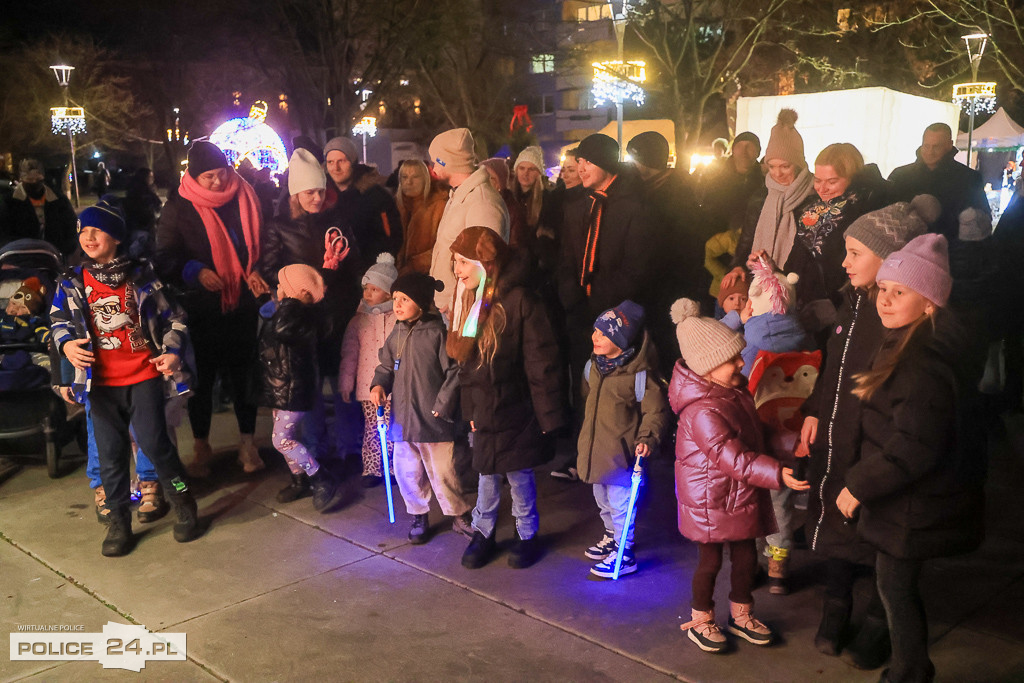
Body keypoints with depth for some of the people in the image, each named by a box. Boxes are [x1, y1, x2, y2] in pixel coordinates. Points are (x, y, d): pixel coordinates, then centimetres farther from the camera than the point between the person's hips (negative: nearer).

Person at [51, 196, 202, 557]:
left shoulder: (142, 276, 1)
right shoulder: (73, 283, 5)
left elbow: (173, 316, 6)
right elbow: (59, 320, 15)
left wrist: (173, 351, -7)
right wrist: (66, 344, -7)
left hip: (144, 376, -2)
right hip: (101, 382, 3)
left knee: (154, 442, -7)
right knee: (111, 452, 6)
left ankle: (184, 505, 13)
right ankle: (119, 522, 19)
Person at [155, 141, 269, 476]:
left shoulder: (244, 197, 2)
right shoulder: (178, 207, -4)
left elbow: (260, 241, 9)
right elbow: (165, 257, -4)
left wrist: (255, 271, -9)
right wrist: (195, 271, -22)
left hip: (243, 302, 1)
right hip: (201, 306, -1)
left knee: (244, 372, 7)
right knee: (202, 376, 7)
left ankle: (247, 442, 21)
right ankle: (201, 446, 22)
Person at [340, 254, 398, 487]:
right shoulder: (359, 320, 7)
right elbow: (349, 352, 9)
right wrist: (346, 382, 6)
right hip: (368, 385, 2)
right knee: (372, 429, 5)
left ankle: (395, 468, 17)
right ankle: (372, 469, 16)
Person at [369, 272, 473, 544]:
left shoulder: (437, 332, -12)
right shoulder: (396, 334, 8)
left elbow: (455, 371, -11)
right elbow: (387, 366, 18)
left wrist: (443, 404, -12)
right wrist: (379, 384, -1)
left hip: (433, 419, -6)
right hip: (402, 417, 6)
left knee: (442, 472, 1)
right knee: (407, 472, 12)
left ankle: (460, 515, 21)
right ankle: (419, 516, 31)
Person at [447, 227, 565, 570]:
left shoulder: (521, 302, -19)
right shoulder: (467, 302, 4)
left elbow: (541, 364, -17)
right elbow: (464, 363, 9)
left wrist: (547, 413, -15)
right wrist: (469, 409, 7)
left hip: (515, 410, -5)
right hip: (483, 410, 5)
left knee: (519, 476, 10)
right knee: (487, 475, 16)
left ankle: (526, 536, 30)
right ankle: (483, 534, 33)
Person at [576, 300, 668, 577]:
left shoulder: (639, 374, -22)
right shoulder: (594, 365, 1)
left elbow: (656, 411, -15)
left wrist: (648, 439, -27)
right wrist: (584, 437, 26)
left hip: (622, 452, -8)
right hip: (595, 448, 8)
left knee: (620, 502, 2)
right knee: (602, 498, 23)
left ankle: (624, 553, 17)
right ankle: (611, 537, 44)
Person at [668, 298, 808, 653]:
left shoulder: (736, 389, 1)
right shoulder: (703, 412, -29)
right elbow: (732, 457, -33)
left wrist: (774, 465, 23)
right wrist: (776, 473, -36)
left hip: (741, 496, 8)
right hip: (711, 501, -8)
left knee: (746, 556, 17)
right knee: (710, 560, 8)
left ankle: (741, 615, 36)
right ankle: (700, 621, 28)